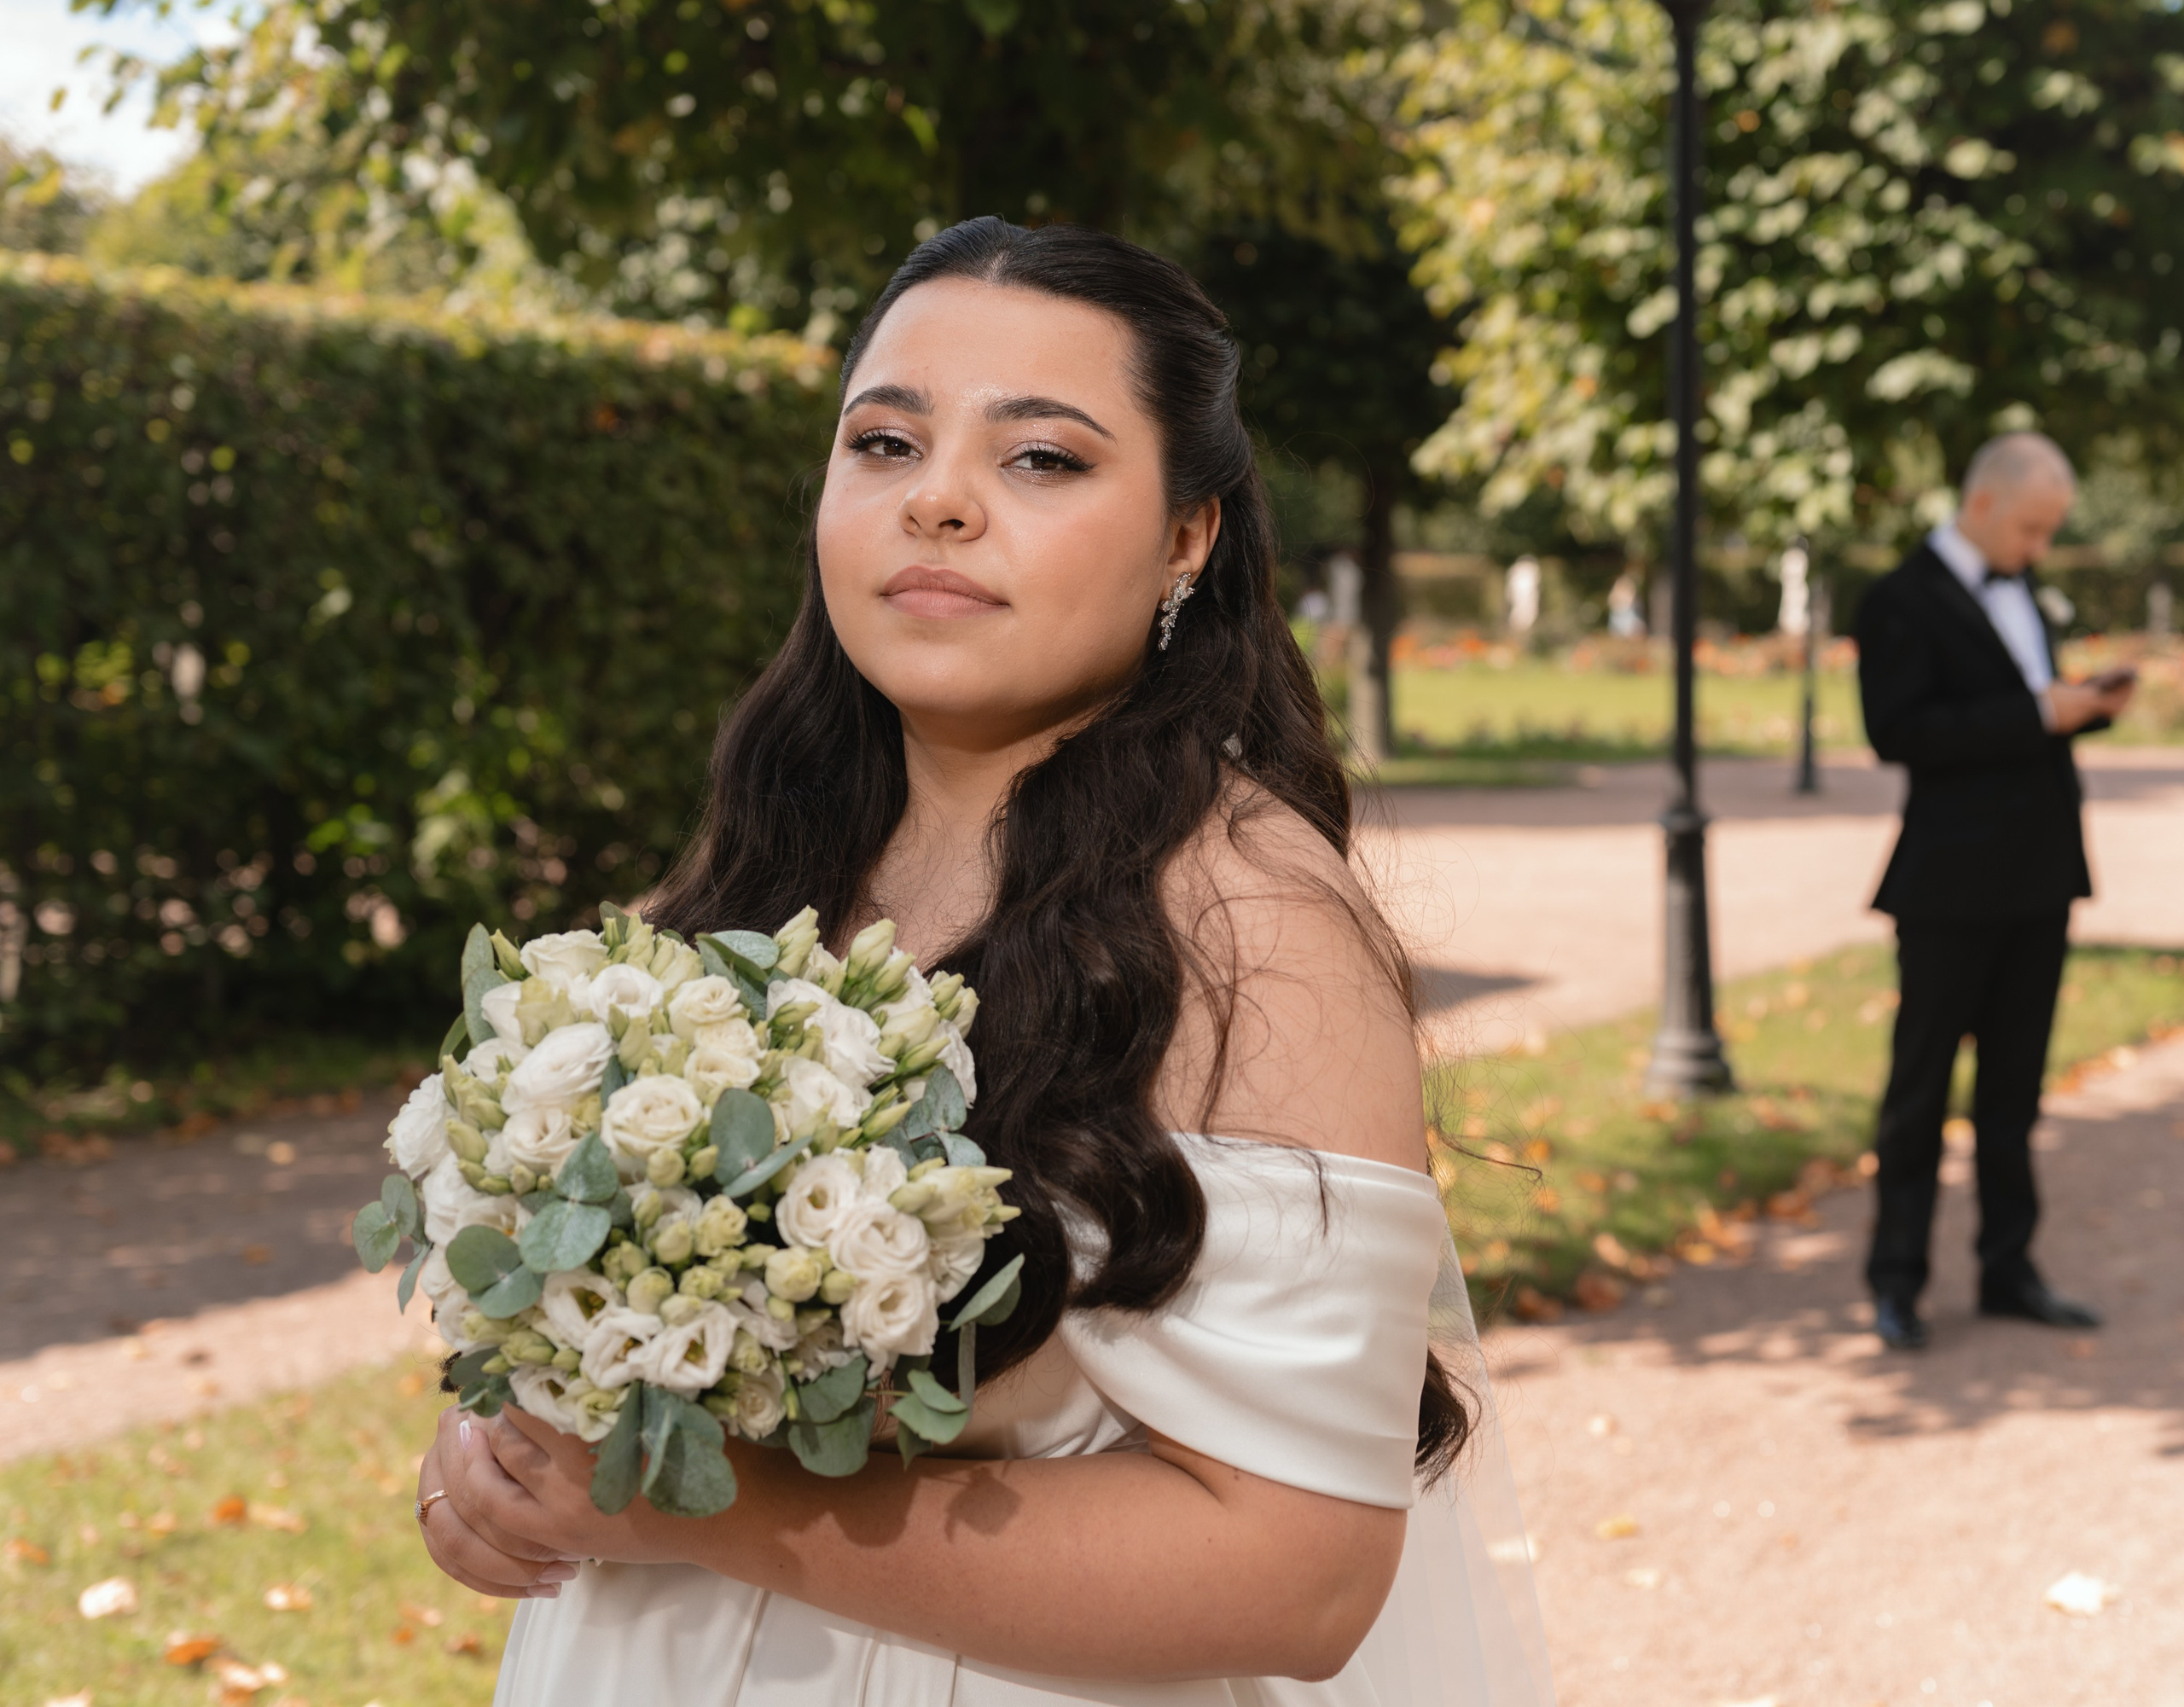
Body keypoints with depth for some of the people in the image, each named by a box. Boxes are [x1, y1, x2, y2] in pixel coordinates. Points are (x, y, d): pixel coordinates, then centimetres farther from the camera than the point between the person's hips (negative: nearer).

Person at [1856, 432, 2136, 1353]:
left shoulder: (2017, 591, 17)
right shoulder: (1904, 601, -9)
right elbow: (1898, 731, -19)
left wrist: (2086, 706, 2)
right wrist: (2036, 715, -22)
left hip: (2036, 878, 7)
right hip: (1954, 886, -7)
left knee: (2012, 1086, 11)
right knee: (1921, 1085, 1)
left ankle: (2007, 1270, 19)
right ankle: (1895, 1282, 9)